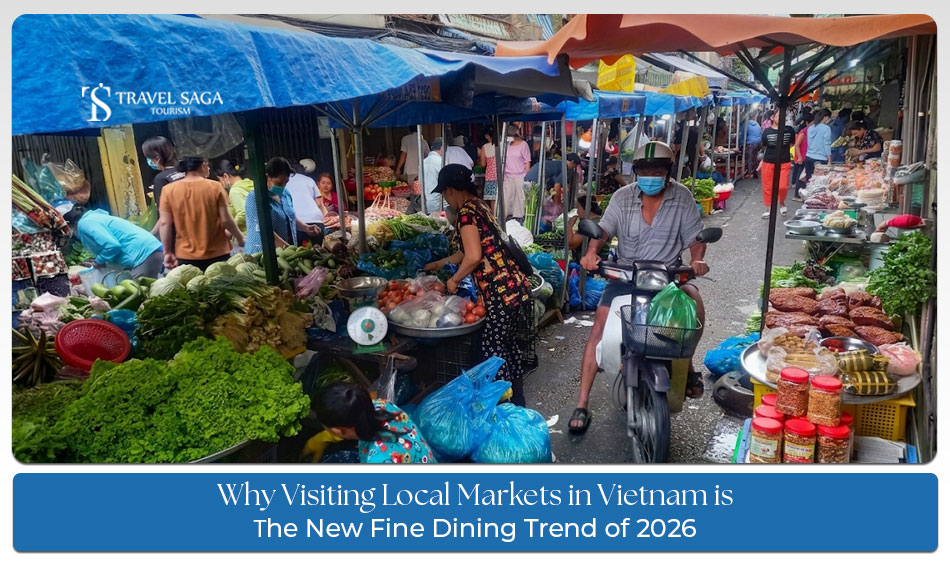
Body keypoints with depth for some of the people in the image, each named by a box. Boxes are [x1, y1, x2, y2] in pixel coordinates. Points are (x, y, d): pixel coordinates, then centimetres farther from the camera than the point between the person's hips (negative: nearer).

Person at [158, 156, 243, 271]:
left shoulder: (169, 190, -1)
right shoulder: (215, 187, -6)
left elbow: (164, 223, -4)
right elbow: (226, 219, -7)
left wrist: (168, 252, 4)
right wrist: (240, 237, 9)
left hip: (185, 256, 1)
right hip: (216, 254, -1)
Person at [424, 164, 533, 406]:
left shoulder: (466, 211, -11)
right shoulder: (479, 205, 18)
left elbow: (473, 257, -22)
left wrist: (454, 280, -5)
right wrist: (440, 263, 41)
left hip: (501, 293, -10)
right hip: (513, 287, 10)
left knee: (493, 352, 0)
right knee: (507, 344, 20)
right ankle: (517, 401, 32)